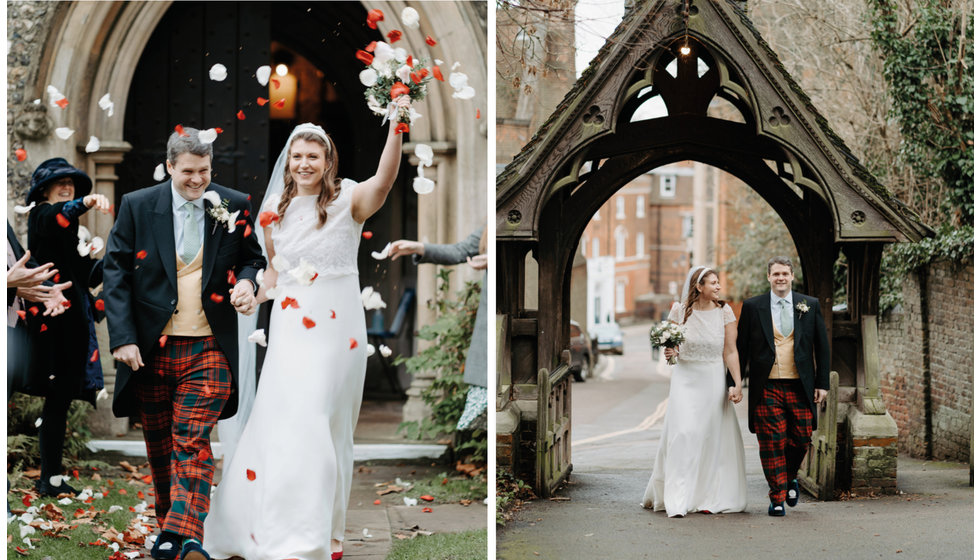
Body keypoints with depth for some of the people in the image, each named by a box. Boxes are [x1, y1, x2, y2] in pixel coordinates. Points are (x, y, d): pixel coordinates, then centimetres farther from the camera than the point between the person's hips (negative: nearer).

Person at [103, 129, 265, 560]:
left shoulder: (234, 206, 2)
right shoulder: (137, 206, 0)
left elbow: (252, 257, 15)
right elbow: (115, 273, 0)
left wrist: (247, 281, -10)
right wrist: (122, 338, -9)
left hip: (208, 349, -2)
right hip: (151, 348, 2)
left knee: (192, 442, -13)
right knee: (159, 443, 13)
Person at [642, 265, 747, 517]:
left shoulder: (724, 312, -1)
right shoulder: (680, 310, -2)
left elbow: (730, 352, 0)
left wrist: (738, 384, -8)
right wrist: (669, 352, -12)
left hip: (714, 380, 1)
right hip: (685, 379, -1)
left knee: (710, 438, 3)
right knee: (682, 434, -12)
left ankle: (707, 498, 14)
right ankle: (678, 500, -12)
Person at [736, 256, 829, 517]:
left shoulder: (810, 305, 7)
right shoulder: (752, 307, 4)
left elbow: (822, 346, 10)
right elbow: (741, 347, 7)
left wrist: (822, 383, 4)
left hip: (800, 387, 1)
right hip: (766, 388, -1)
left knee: (801, 439, 4)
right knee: (771, 444, -2)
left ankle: (790, 478, 34)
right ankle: (777, 498, 8)